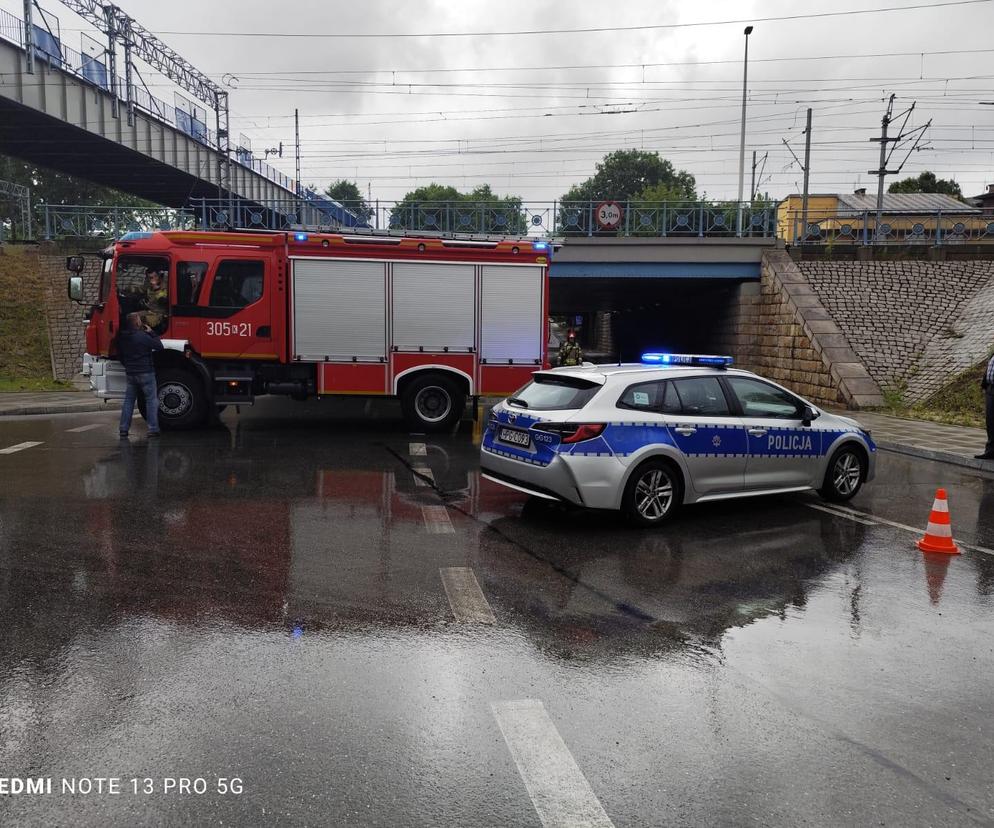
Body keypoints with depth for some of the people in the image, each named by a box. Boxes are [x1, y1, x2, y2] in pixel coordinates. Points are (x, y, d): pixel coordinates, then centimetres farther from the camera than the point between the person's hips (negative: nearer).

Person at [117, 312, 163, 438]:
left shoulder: (122, 338, 6)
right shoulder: (143, 336, -16)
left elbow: (120, 356, 16)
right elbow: (159, 346, -9)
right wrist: (151, 332, -1)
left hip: (130, 374, 6)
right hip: (146, 373, -6)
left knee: (128, 400, 13)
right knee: (151, 400, 0)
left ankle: (123, 429, 12)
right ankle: (153, 429, -3)